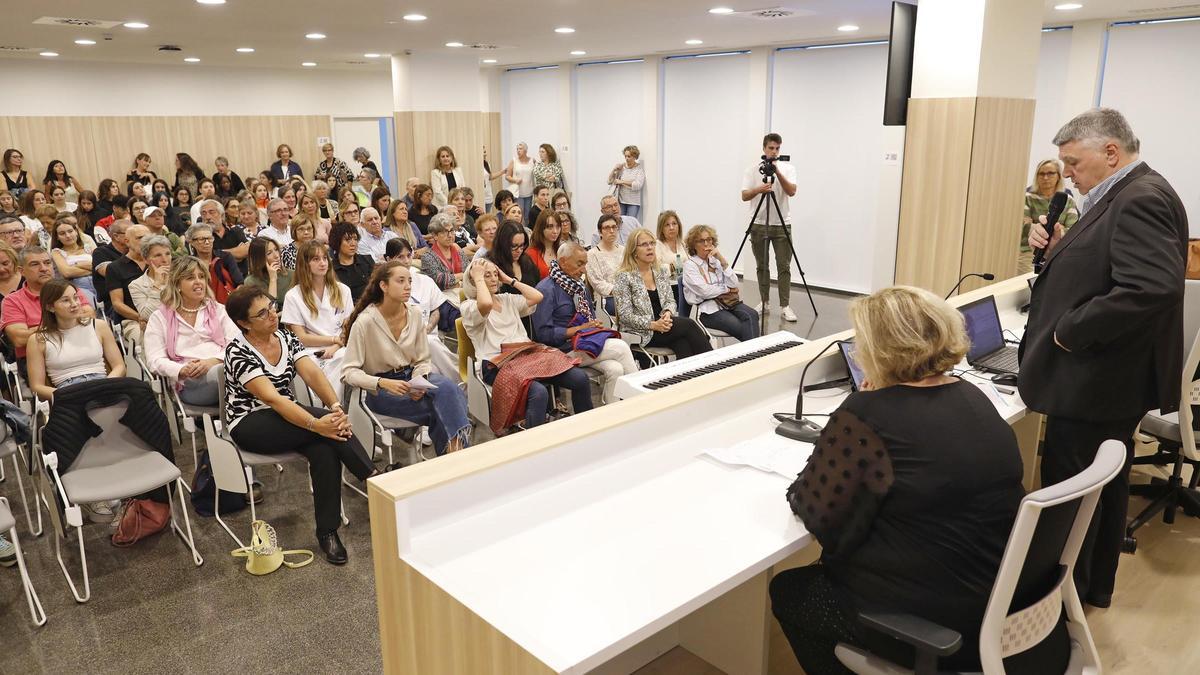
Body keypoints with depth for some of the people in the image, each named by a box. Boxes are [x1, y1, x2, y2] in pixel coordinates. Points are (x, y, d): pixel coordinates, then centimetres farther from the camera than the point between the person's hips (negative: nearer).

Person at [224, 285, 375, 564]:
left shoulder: (287, 339, 4)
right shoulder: (238, 352, -14)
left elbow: (312, 373, -11)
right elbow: (271, 398, -26)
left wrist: (335, 405, -31)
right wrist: (317, 423, -38)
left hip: (286, 419, 5)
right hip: (249, 426, -5)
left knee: (325, 450, -27)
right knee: (328, 428, -30)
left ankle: (327, 532, -19)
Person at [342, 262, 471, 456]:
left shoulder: (415, 313, 0)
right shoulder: (365, 321, -14)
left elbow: (422, 360, 6)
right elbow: (349, 371, -14)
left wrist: (419, 383, -16)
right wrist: (384, 383, -29)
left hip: (411, 376, 5)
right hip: (381, 390, -4)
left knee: (448, 388, -28)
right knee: (445, 405, -25)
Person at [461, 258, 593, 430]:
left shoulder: (507, 299, 25)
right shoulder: (468, 307, 5)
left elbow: (537, 297, 14)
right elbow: (486, 304, -19)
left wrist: (509, 279, 19)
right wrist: (479, 279, -3)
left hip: (528, 353, 7)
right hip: (498, 363, -6)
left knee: (580, 378, -14)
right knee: (539, 392, -37)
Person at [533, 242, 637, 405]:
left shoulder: (580, 286, 17)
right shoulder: (546, 289, -11)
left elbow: (591, 317, 26)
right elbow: (543, 334, -18)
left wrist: (597, 326, 2)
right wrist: (579, 329, -15)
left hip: (587, 344, 8)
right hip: (565, 351, -8)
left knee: (615, 369, -22)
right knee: (621, 347, -20)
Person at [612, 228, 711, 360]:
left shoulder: (660, 272, 13)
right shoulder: (624, 277, -7)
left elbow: (670, 300, 15)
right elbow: (625, 315, -11)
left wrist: (668, 313, -10)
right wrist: (653, 324, -22)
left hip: (663, 324, 5)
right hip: (642, 333, -5)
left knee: (683, 344, -30)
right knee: (688, 324, -24)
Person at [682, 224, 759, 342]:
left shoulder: (716, 260, 15)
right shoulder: (690, 265, -2)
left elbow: (734, 284, 3)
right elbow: (705, 291, -14)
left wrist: (722, 261, -5)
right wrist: (727, 289, -1)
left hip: (728, 302, 5)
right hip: (707, 309, -5)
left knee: (752, 315, -27)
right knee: (740, 327, -29)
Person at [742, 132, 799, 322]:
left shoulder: (788, 168, 1)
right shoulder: (753, 169, 1)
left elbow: (792, 192, -13)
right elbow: (744, 196, -8)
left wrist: (777, 172, -21)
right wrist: (759, 189, -27)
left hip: (782, 225, -1)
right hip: (759, 225, 1)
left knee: (784, 266, -3)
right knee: (761, 266, 7)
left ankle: (785, 306, -1)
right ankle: (765, 302, 18)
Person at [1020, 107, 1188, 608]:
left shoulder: (1140, 200, -19)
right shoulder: (1130, 195, 13)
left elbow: (1154, 286, -31)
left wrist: (1069, 331, -24)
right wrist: (1058, 247, 1)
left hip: (1094, 380, -11)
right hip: (1111, 379, 11)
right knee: (1103, 487, 20)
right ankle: (1094, 586, 36)